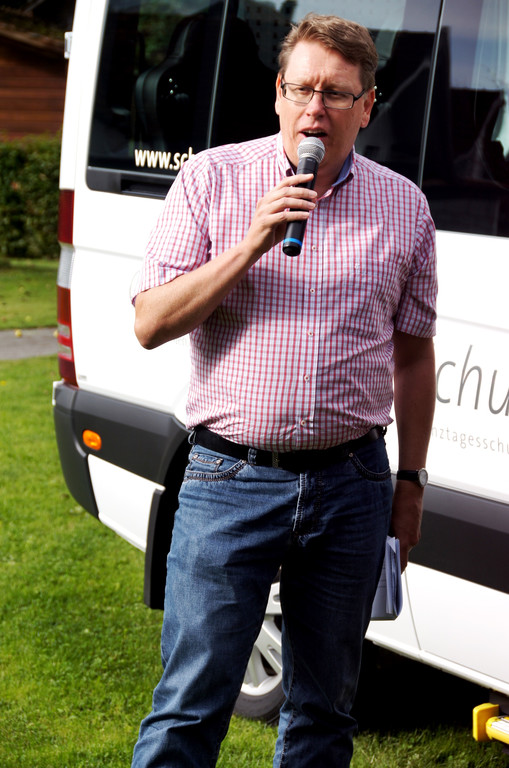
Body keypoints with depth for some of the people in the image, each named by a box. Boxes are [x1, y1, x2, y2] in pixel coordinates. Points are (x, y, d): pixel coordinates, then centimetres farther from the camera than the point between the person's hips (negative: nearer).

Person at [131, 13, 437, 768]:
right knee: (189, 706, -3)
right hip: (230, 480, -2)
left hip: (351, 486, 3)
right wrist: (253, 245, -16)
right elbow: (151, 324, -5)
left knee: (325, 706, 13)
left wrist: (410, 479, 11)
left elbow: (412, 352, 13)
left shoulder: (403, 207, 6)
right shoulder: (213, 179, 0)